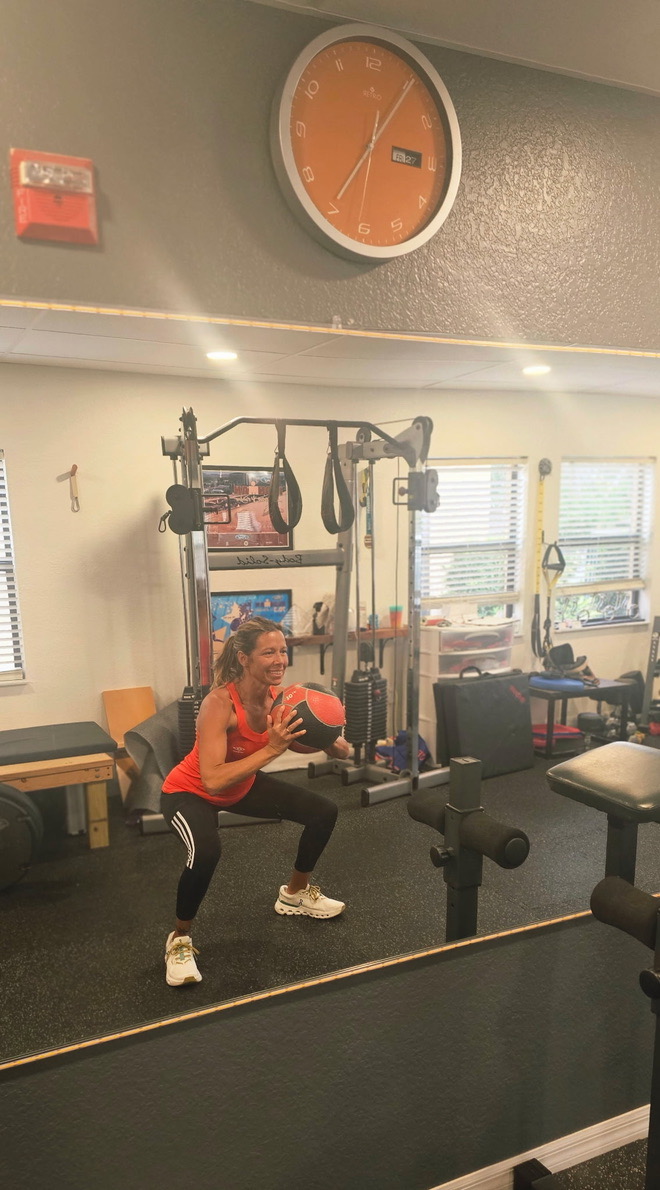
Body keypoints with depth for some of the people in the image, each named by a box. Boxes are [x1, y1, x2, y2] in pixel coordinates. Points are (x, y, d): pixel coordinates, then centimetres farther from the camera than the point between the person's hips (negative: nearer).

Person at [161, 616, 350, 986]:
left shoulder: (281, 697, -18)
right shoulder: (220, 703, -36)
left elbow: (339, 749, -6)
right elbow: (212, 780, -42)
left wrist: (333, 743, -28)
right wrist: (271, 749, -44)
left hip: (243, 785, 7)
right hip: (190, 791, -7)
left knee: (324, 811, 4)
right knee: (206, 850, -37)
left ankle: (295, 893, 31)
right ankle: (180, 939, -7)